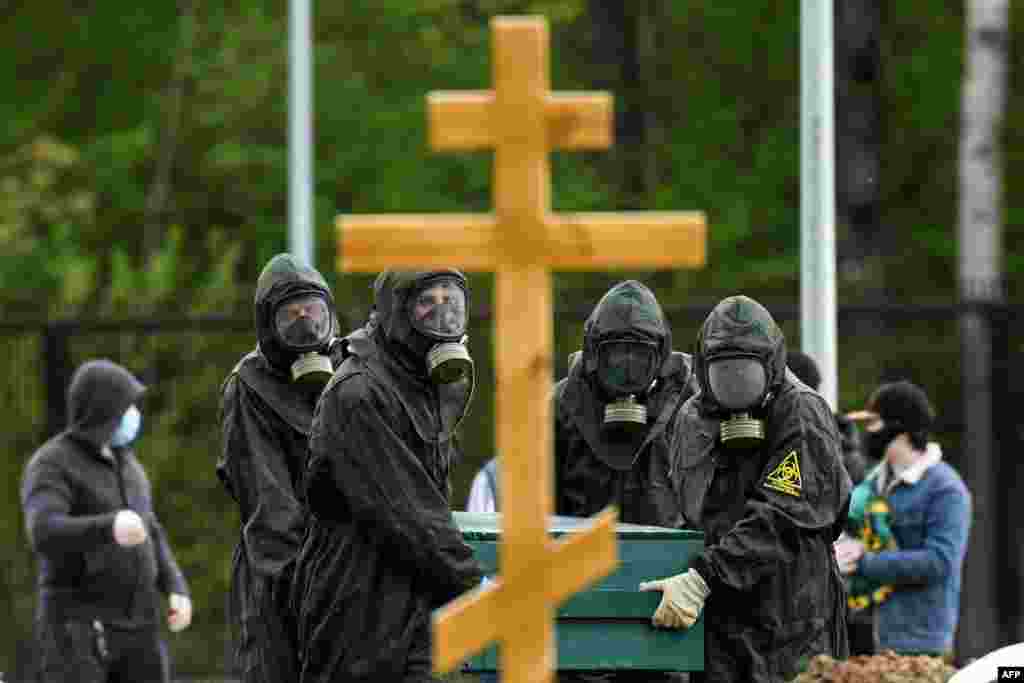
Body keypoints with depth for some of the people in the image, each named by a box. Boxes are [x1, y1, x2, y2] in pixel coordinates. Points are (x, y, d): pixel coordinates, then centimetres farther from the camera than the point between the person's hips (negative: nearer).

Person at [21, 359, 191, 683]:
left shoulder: (121, 462, 15)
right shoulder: (49, 468, -12)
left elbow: (149, 539, 20)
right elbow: (46, 535, -30)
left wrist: (178, 591, 3)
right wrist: (109, 528, -48)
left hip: (135, 629, 7)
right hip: (77, 629, -7)